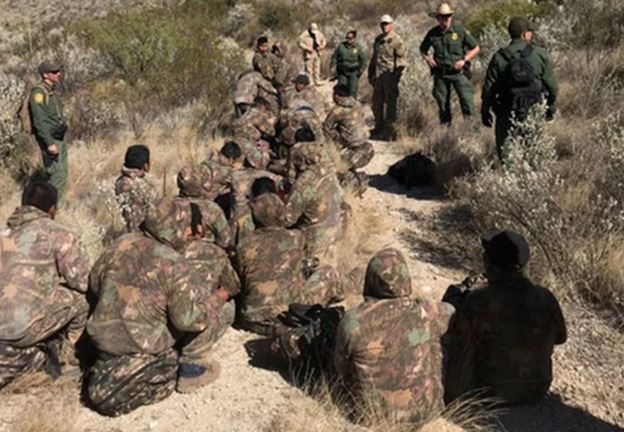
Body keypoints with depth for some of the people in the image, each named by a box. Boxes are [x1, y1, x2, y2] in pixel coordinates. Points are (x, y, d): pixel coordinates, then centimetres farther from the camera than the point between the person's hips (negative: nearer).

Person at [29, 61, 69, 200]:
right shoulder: (38, 93, -17)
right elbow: (39, 121, -22)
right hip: (50, 139, -9)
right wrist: (49, 143, -25)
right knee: (57, 176, -10)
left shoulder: (52, 91, 12)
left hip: (60, 138, 9)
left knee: (62, 173, 14)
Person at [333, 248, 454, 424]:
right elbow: (450, 312, 4)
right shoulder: (426, 314, -21)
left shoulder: (353, 322, -21)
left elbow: (341, 370, -4)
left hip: (372, 414, 0)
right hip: (424, 410, 0)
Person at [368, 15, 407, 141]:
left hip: (389, 75, -7)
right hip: (378, 75, 7)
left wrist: (396, 76, -16)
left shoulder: (396, 40, -8)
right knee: (377, 102, 13)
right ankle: (379, 127, 25)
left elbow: (401, 59, -11)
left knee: (390, 103, -4)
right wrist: (370, 73, 19)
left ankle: (390, 129, 3)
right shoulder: (378, 40, 15)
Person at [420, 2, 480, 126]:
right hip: (440, 74, 3)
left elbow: (476, 48, 2)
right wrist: (427, 58, -2)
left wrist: (464, 60, -11)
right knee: (442, 102, 8)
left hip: (458, 72, -2)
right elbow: (422, 49, 19)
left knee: (467, 99, -13)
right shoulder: (432, 33, 2)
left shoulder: (460, 30, -4)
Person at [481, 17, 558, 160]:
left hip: (507, 115, -1)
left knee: (505, 150, 10)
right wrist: (551, 105, 16)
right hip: (534, 114, 1)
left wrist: (485, 111, 8)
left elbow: (489, 88, -3)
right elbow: (551, 84, 1)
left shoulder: (498, 57, -4)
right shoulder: (540, 54, -3)